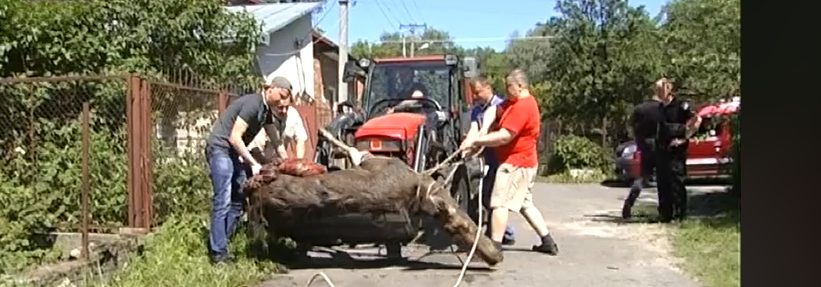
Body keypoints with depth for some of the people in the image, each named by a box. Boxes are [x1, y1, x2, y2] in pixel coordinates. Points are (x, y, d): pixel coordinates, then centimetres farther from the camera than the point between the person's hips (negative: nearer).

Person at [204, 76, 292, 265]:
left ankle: (217, 244, 12)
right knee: (223, 202, -12)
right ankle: (218, 253, -8)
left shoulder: (266, 110, 10)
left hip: (234, 152, 10)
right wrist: (253, 163, -19)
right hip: (220, 148, -10)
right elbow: (234, 137, -22)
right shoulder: (253, 104, -19)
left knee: (238, 201, 7)